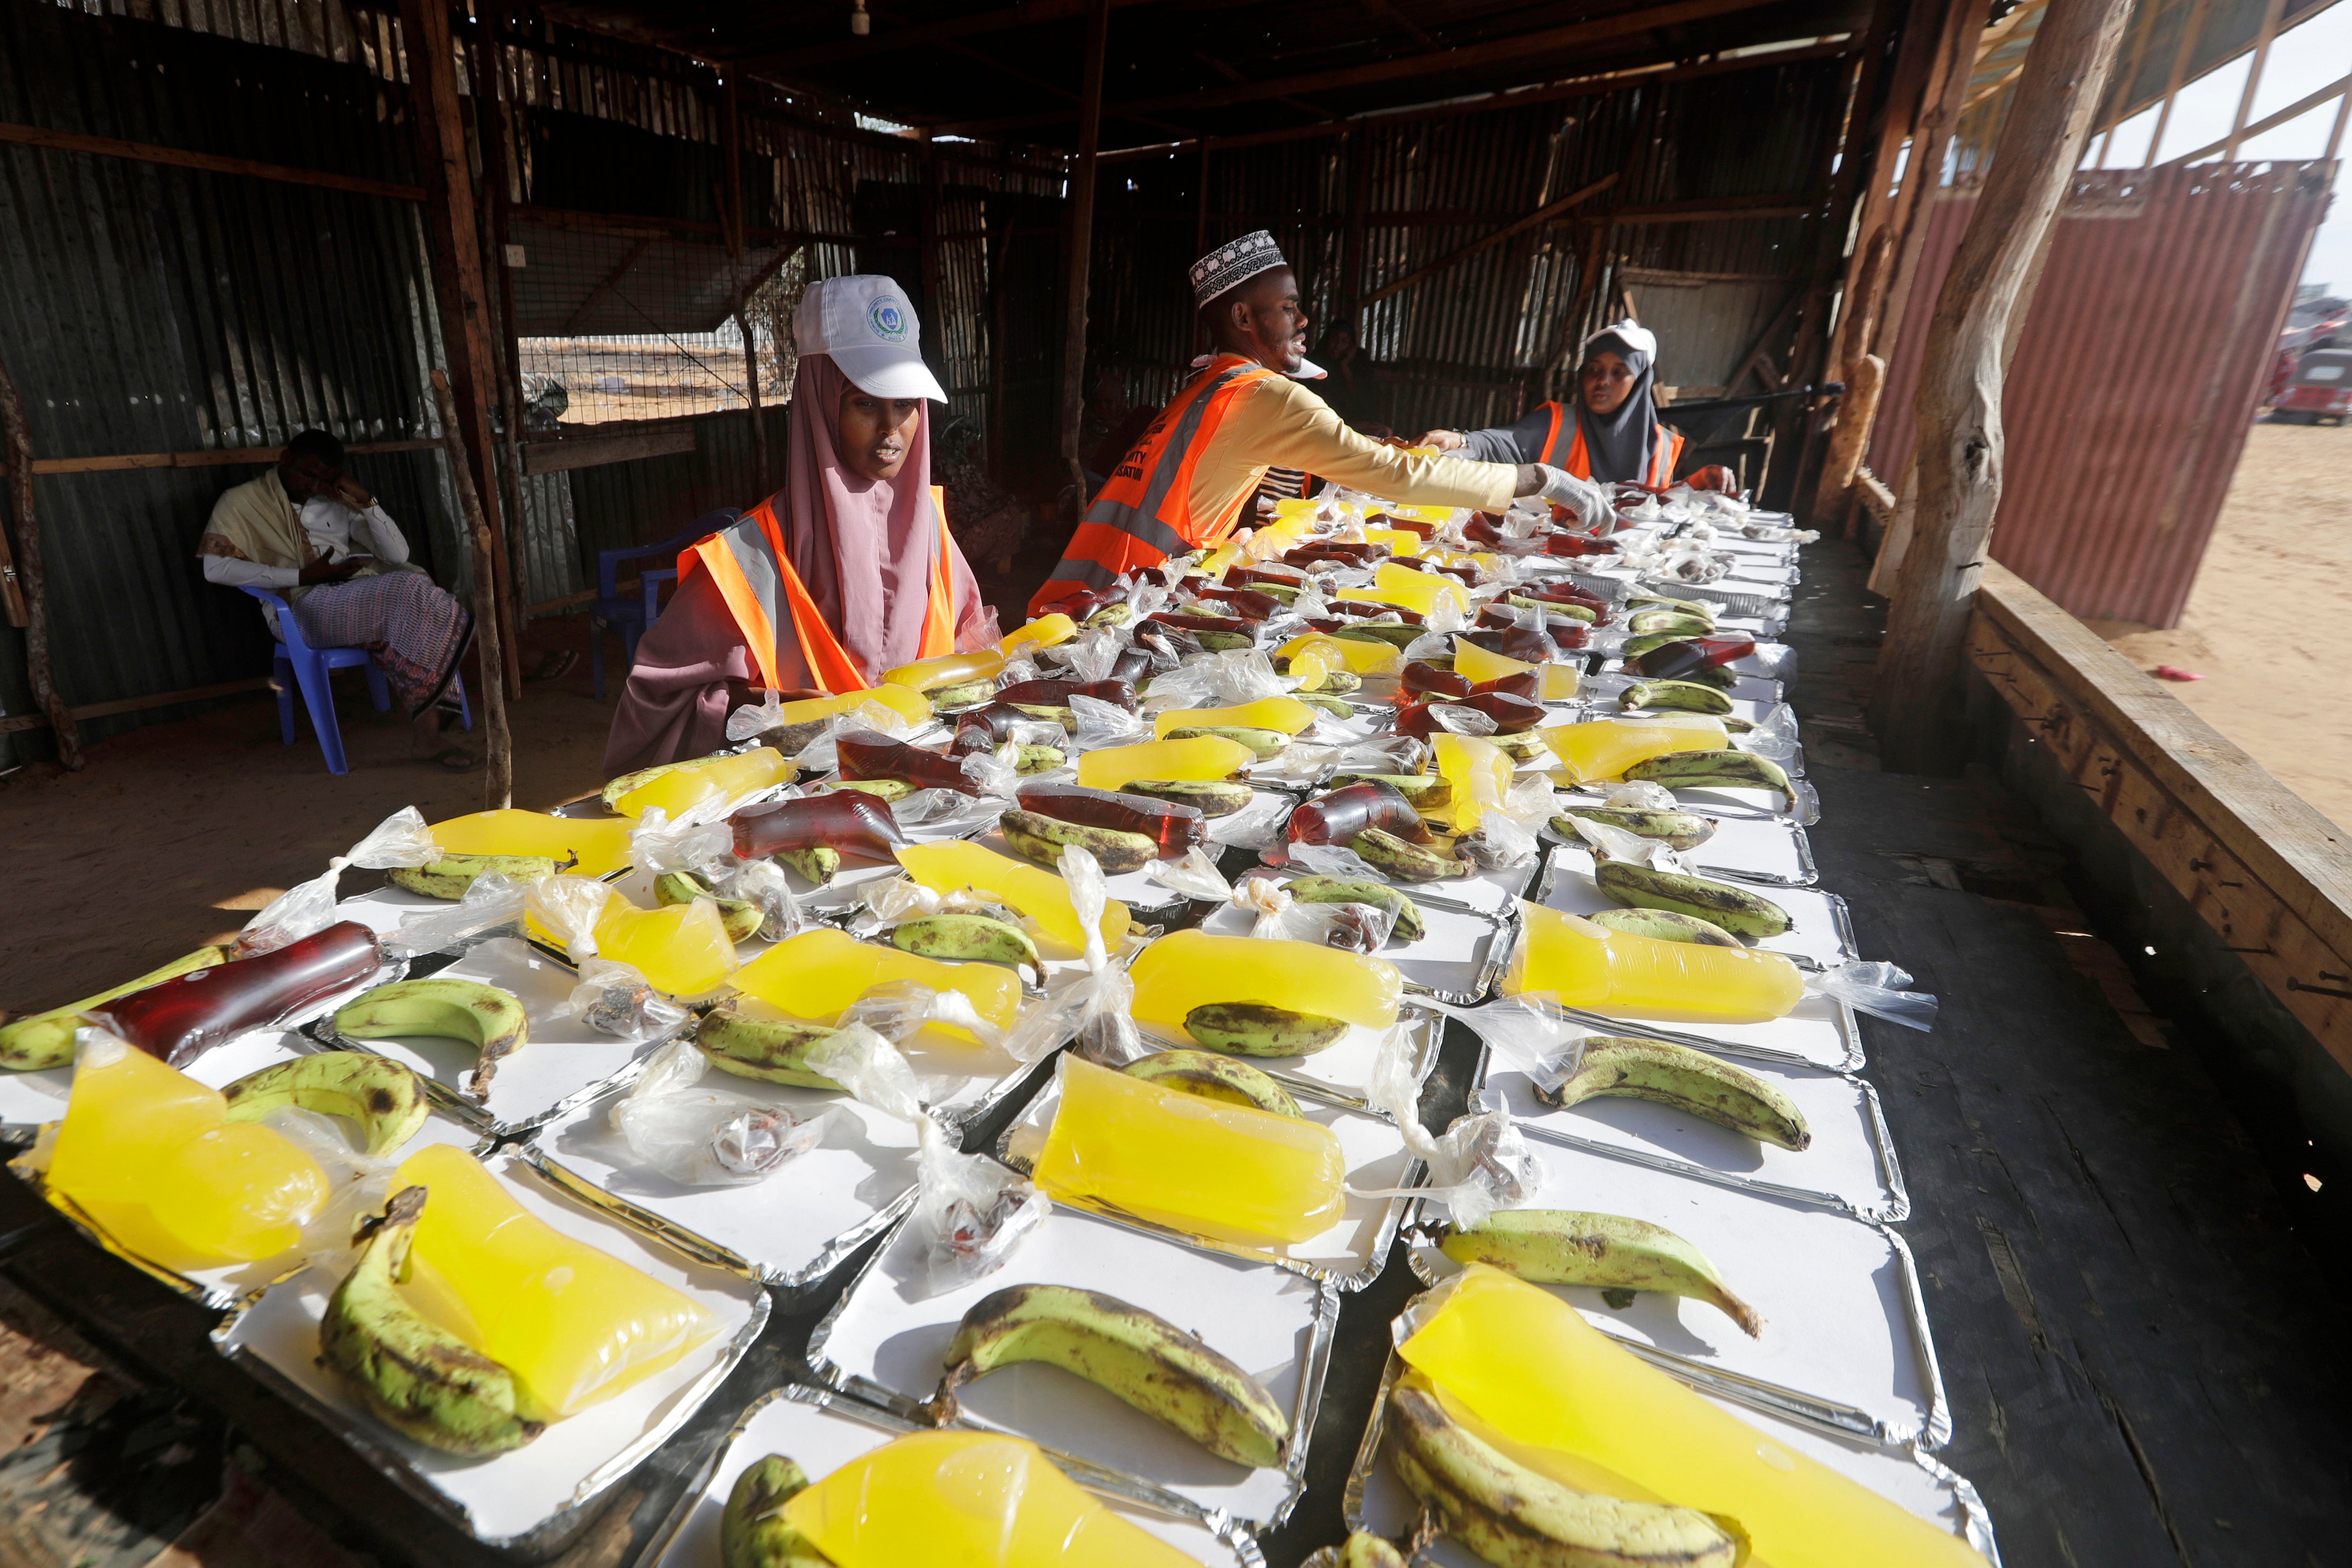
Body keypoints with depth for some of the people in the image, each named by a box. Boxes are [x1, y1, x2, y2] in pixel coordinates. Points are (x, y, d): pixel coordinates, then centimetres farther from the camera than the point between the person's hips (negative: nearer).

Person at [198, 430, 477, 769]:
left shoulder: (337, 501, 22)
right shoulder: (242, 501, 9)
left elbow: (399, 555, 14)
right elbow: (216, 568, -6)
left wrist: (366, 501, 3)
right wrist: (302, 576, -11)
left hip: (360, 594, 5)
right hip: (302, 607, -4)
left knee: (411, 587, -32)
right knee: (409, 593, -31)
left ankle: (426, 733, -35)